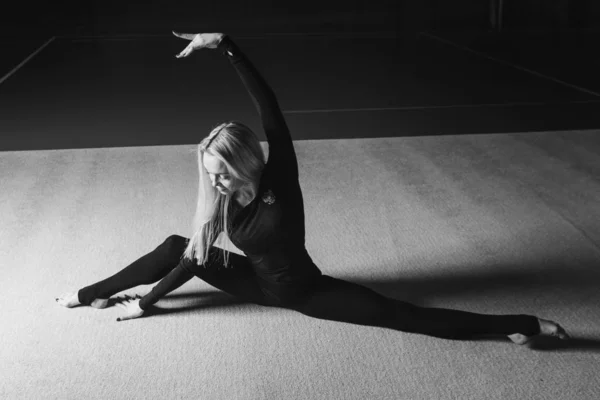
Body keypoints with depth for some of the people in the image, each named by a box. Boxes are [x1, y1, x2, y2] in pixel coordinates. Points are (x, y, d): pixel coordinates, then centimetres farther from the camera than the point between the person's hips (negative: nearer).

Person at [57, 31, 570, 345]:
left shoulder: (280, 179, -26)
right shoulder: (221, 203, -10)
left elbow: (271, 108, -38)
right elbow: (195, 258, 0)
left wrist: (226, 45, -48)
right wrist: (145, 302, 0)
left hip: (303, 289, -5)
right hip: (259, 286, 5)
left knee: (401, 315, -18)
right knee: (176, 246, -5)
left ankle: (520, 325, -16)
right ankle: (90, 293, 14)